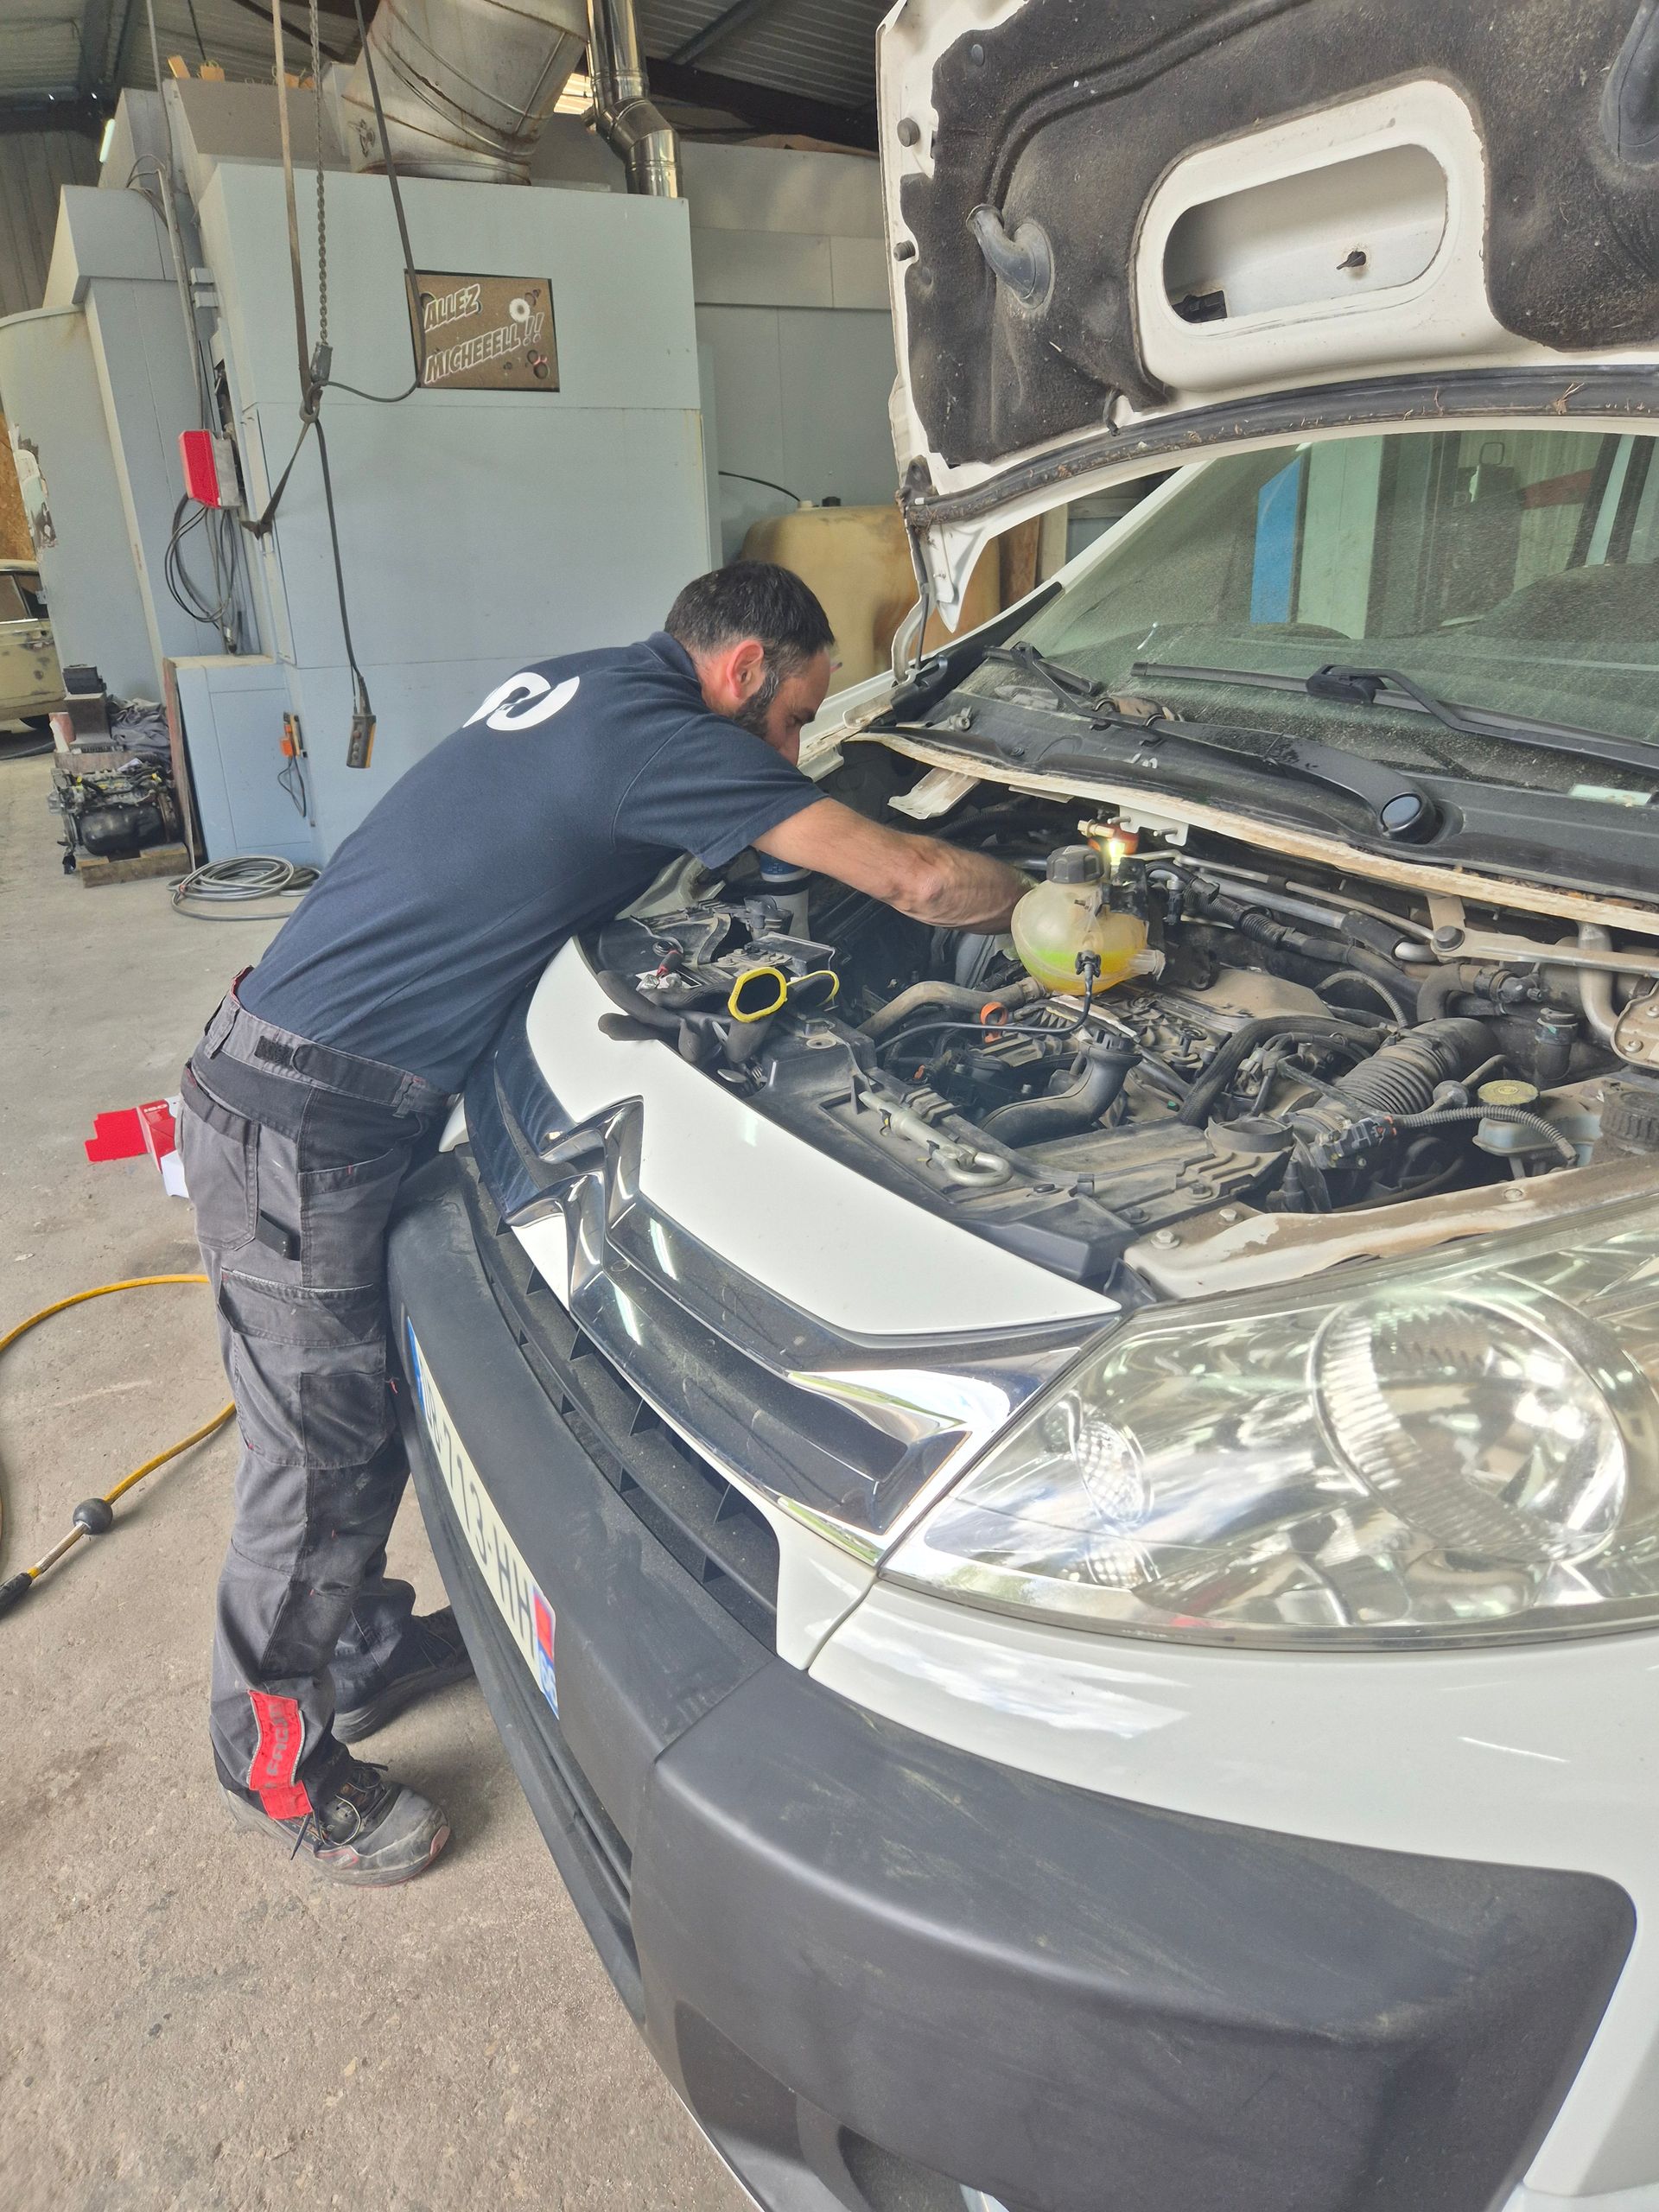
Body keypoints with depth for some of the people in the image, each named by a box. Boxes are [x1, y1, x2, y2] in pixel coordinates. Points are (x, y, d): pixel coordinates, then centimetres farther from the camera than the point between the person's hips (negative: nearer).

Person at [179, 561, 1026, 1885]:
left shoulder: (579, 688, 13)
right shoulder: (660, 735, -16)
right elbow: (916, 880, -17)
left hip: (311, 1091, 10)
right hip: (301, 1127, -10)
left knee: (374, 1405, 21)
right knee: (319, 1453, 4)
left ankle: (361, 1649, 42)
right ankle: (281, 1770, 25)